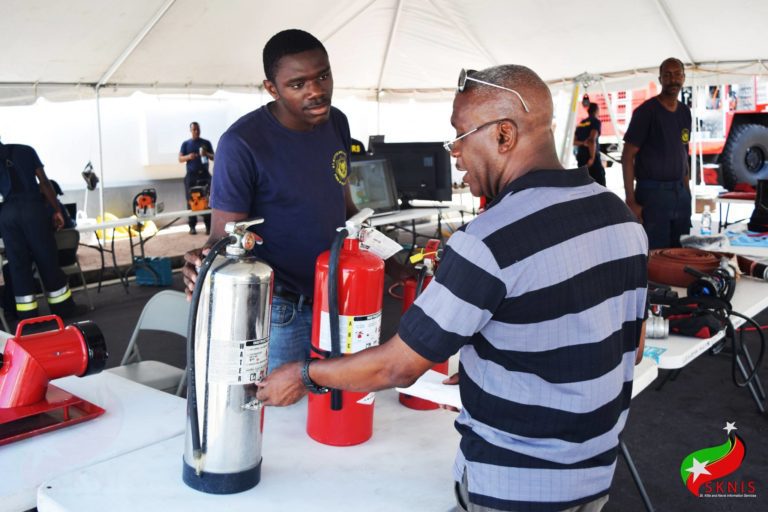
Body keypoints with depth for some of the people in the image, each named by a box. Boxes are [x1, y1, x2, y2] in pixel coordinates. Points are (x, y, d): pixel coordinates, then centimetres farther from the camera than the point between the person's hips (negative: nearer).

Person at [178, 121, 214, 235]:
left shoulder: (206, 143, 9)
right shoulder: (186, 144, 9)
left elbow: (213, 157, 9)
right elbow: (180, 159, 5)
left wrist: (206, 154, -12)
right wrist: (188, 157, -16)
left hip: (204, 175, 0)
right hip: (191, 175, 0)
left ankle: (208, 226, -3)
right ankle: (192, 226, 3)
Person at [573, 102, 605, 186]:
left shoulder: (581, 123, 16)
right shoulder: (595, 121, -5)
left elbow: (574, 141, 14)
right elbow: (592, 140, -19)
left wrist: (583, 143, -2)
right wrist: (592, 157, -19)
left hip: (581, 157, 7)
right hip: (591, 157, -7)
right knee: (600, 185, -7)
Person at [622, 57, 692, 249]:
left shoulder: (685, 112, 11)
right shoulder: (647, 111, -8)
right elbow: (627, 156, -10)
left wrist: (687, 190, 12)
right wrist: (631, 201, -16)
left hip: (680, 192, 6)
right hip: (652, 191, -6)